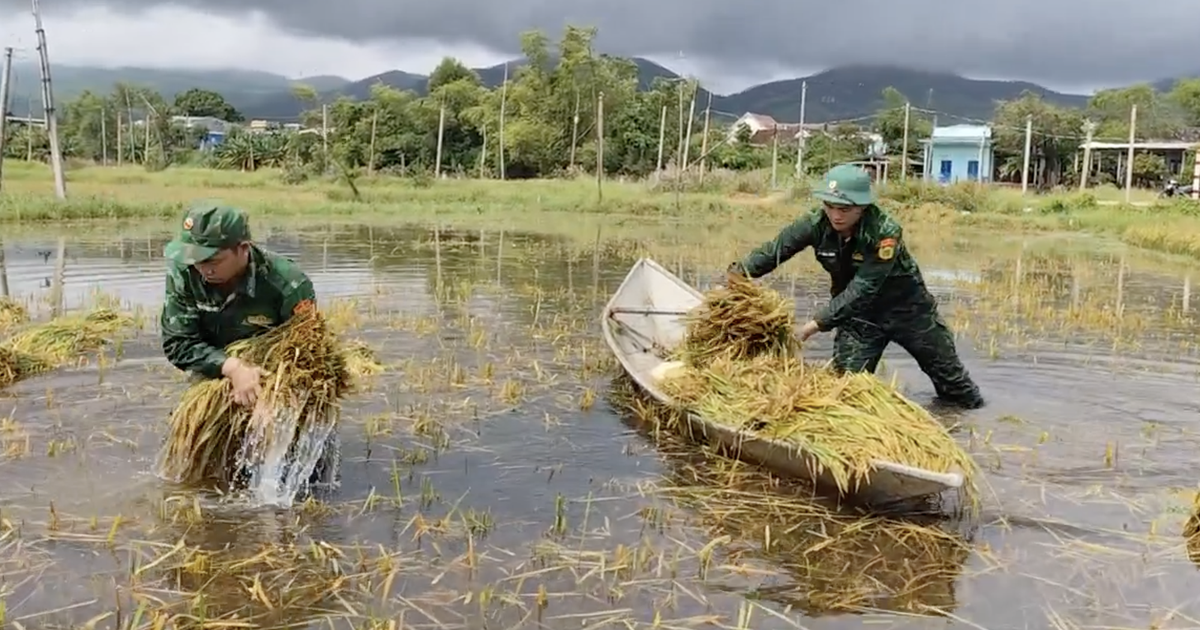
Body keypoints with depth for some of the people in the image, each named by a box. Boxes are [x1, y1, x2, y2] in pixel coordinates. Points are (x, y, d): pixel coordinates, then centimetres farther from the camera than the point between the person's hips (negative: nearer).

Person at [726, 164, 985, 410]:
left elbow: (863, 288, -38)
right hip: (859, 312, 3)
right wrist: (737, 273, -45)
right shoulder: (817, 224, -22)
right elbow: (774, 250, -27)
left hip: (906, 308, -2)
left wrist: (818, 323, -45)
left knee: (946, 369, 17)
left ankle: (970, 401, 45)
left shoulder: (885, 231, -34)